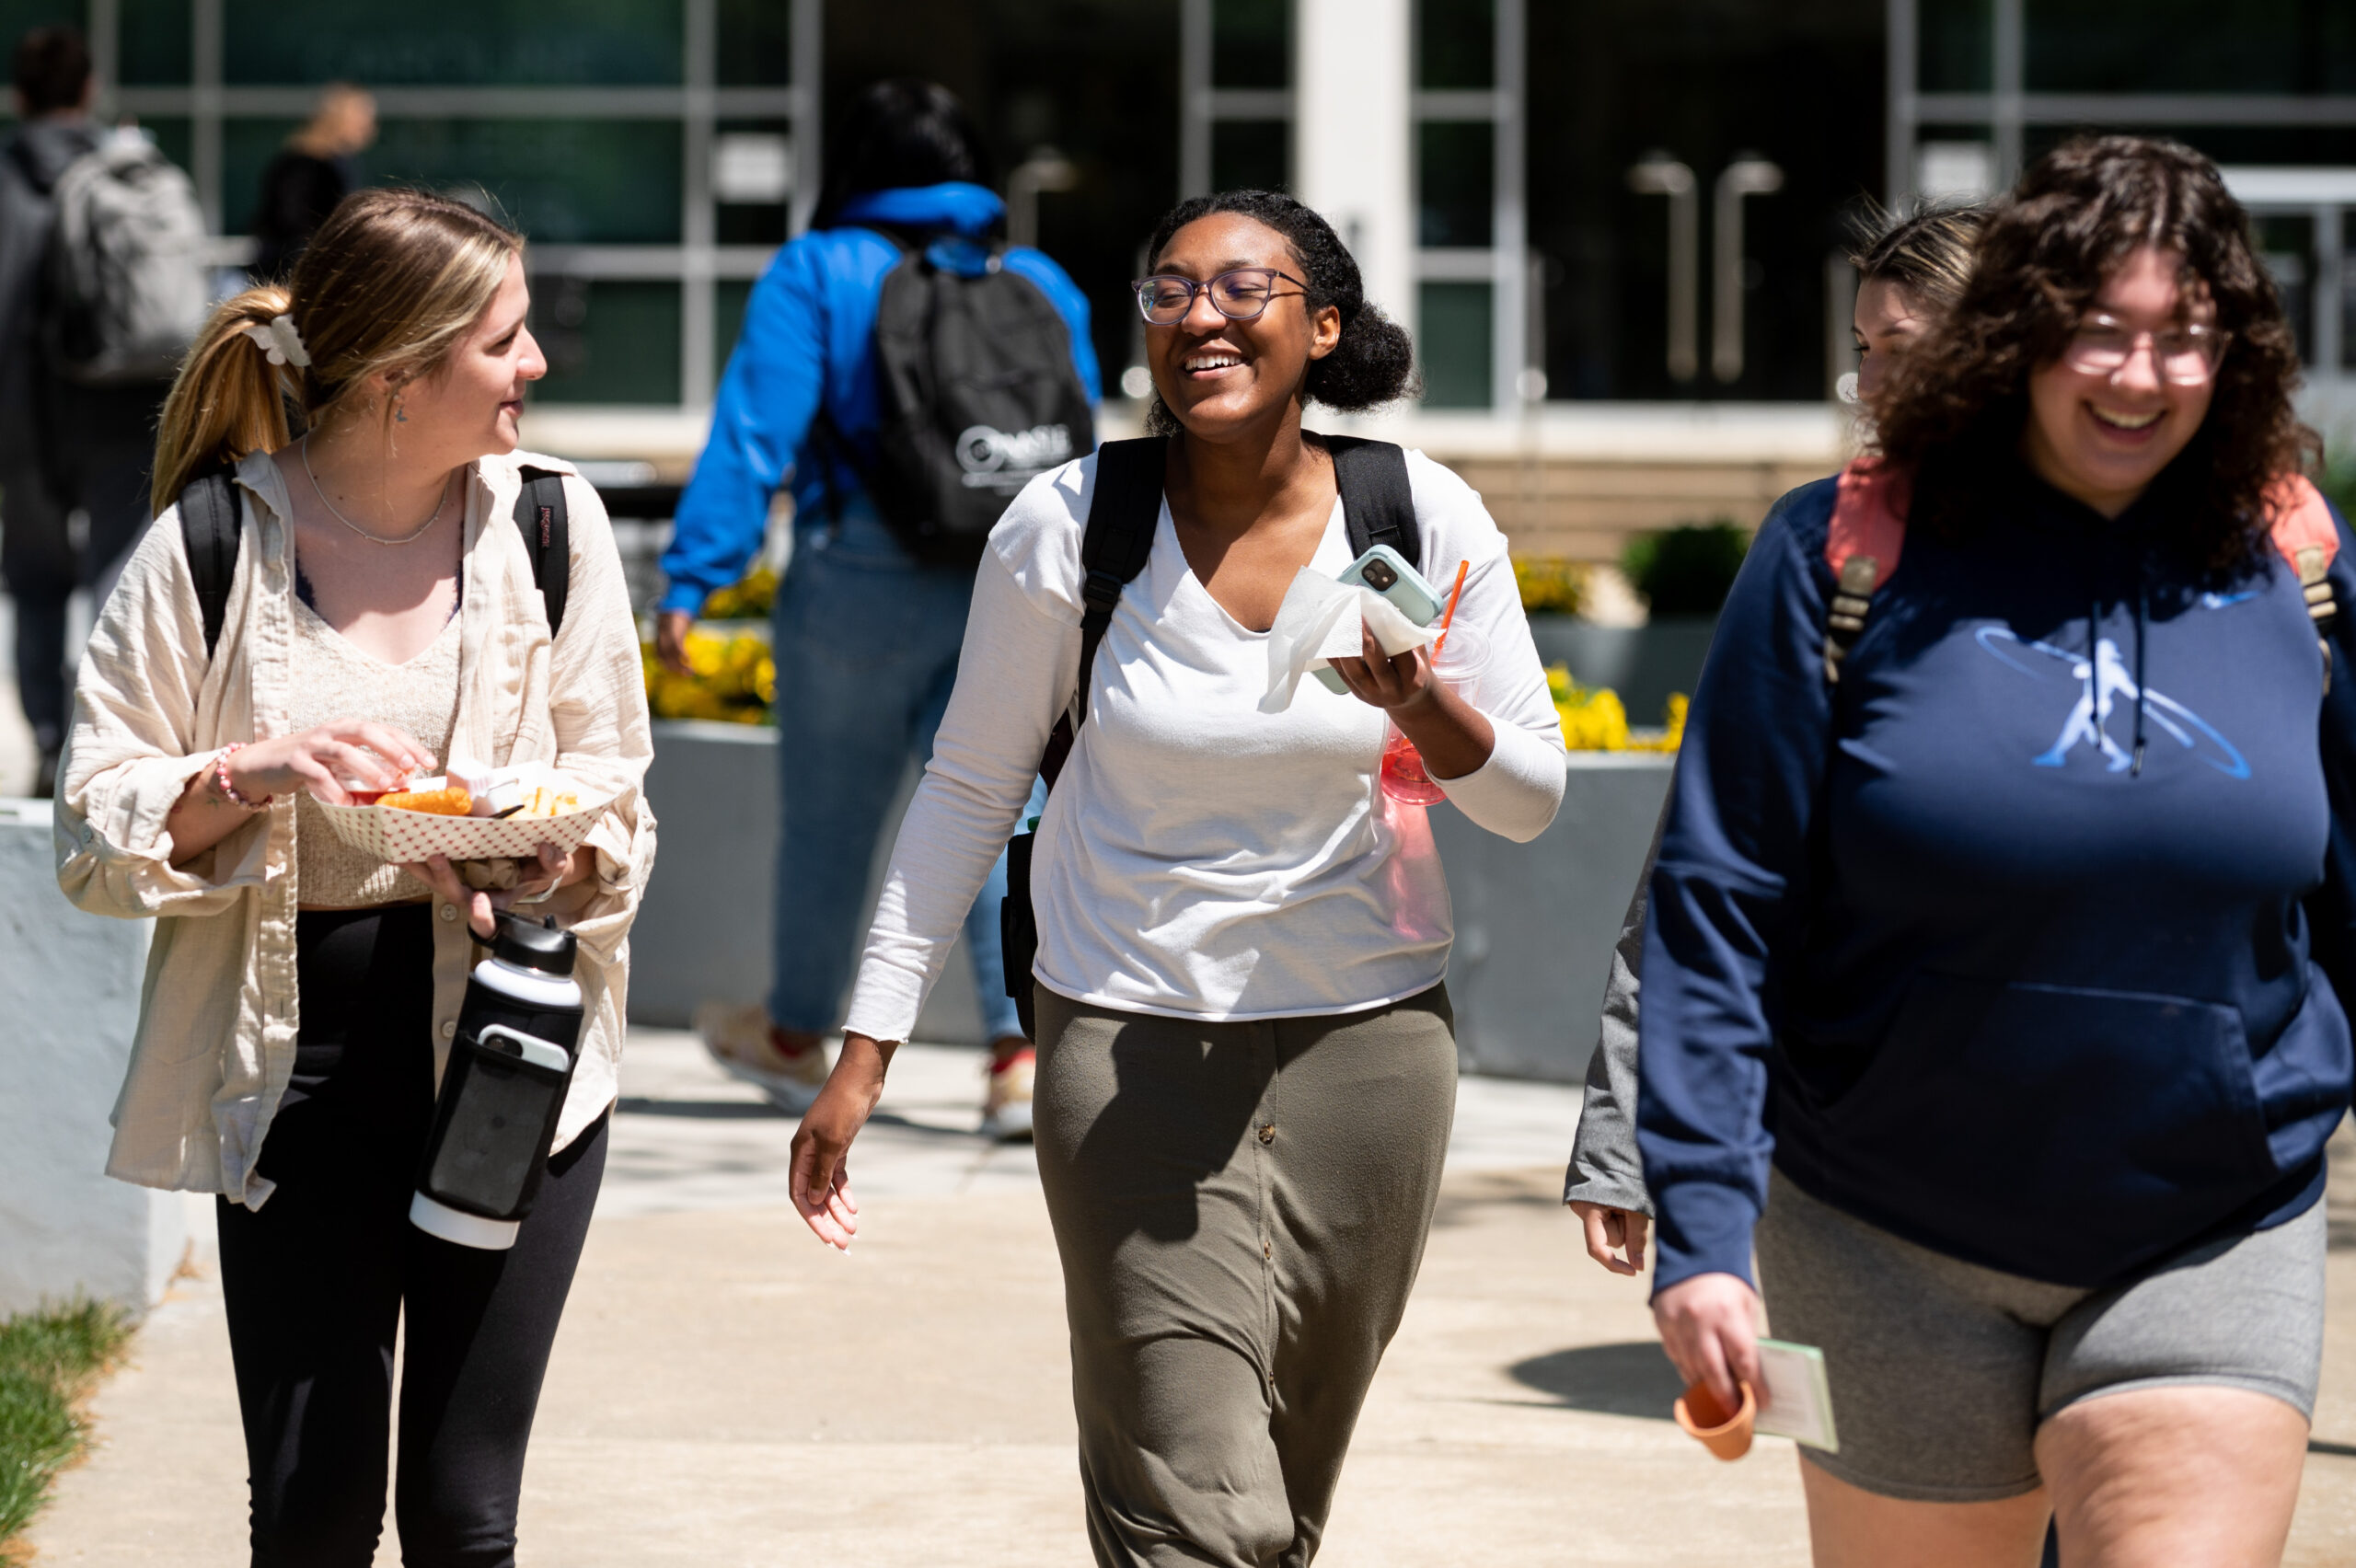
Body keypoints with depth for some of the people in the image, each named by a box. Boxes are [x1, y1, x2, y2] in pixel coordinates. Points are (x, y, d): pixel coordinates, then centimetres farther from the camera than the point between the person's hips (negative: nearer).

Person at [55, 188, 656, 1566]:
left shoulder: (552, 520, 2)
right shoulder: (210, 546, -5)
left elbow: (616, 786, 8)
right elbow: (95, 826, -2)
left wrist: (571, 850, -14)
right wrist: (255, 772, -19)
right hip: (297, 1050, -1)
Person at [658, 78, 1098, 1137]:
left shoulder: (819, 276, -2)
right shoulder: (1039, 288, 11)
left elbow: (754, 435, -10)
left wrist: (691, 579, -12)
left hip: (864, 580, -3)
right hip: (1011, 594, 3)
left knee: (830, 813, 13)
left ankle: (797, 1037, 31)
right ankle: (1022, 1049, -13)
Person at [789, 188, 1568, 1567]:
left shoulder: (1425, 516, -4)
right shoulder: (1066, 526, -7)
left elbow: (1533, 801, 4)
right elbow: (969, 793, 3)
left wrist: (1430, 715, -18)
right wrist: (866, 1052, 0)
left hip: (1368, 1037, 2)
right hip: (1135, 1041, -2)